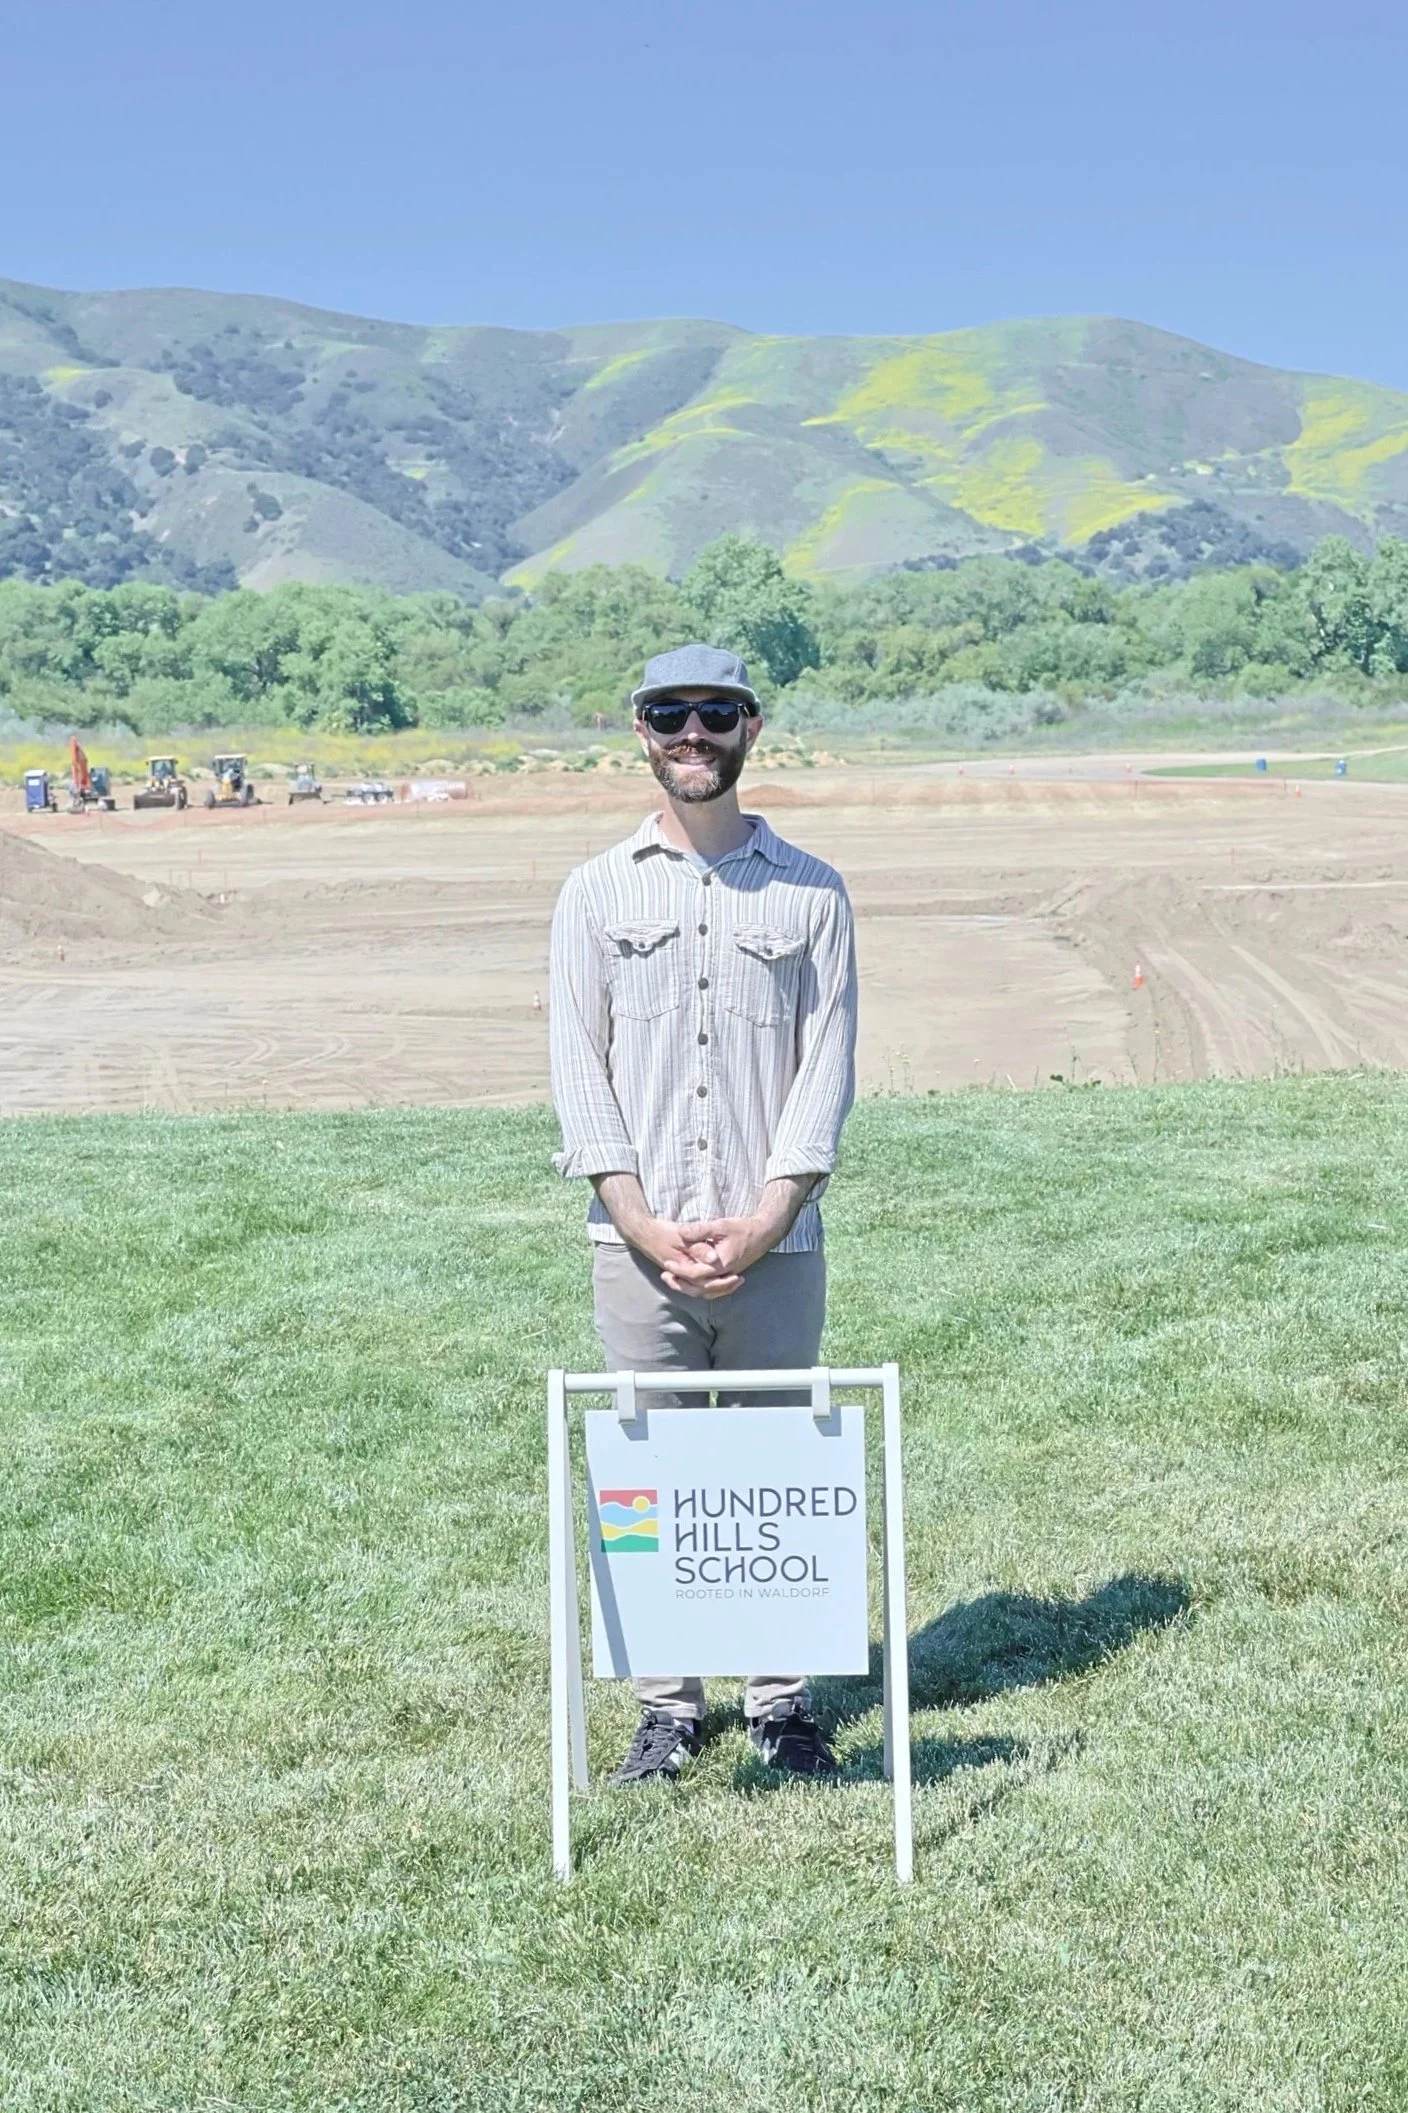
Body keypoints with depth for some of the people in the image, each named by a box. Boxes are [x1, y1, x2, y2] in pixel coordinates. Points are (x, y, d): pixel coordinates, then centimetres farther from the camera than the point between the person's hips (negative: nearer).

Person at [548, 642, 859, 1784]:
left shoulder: (812, 892, 6)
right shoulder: (597, 890, 7)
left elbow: (827, 1071, 1)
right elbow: (580, 1071, 1)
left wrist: (758, 1226, -10)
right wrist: (648, 1227, -10)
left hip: (777, 1247, 0)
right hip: (637, 1249, 1)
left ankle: (784, 1702, 19)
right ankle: (667, 1706, 18)